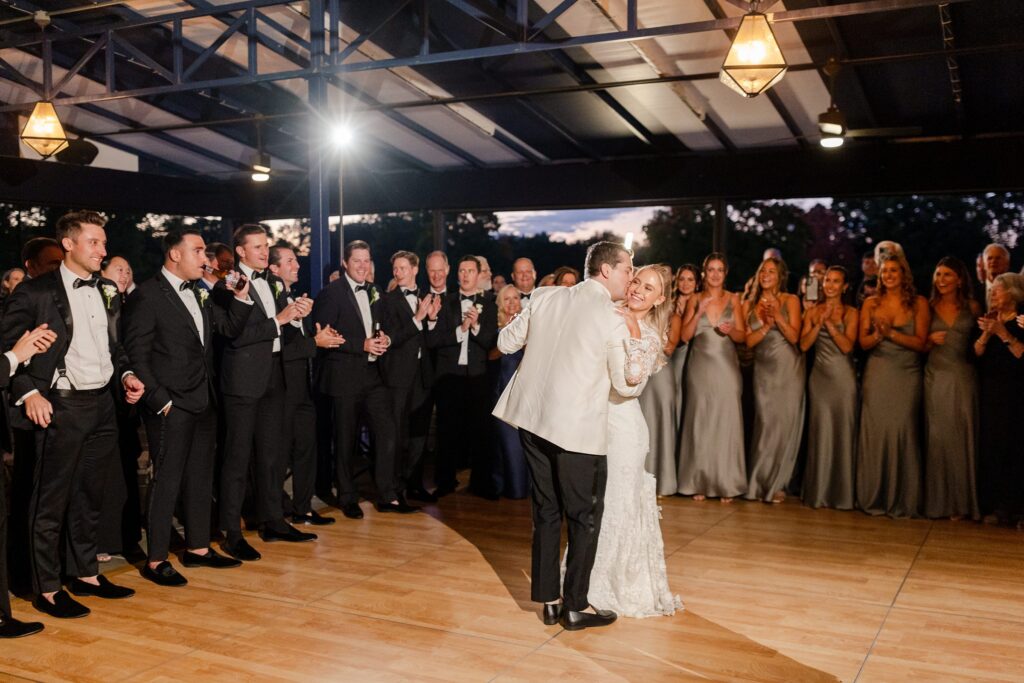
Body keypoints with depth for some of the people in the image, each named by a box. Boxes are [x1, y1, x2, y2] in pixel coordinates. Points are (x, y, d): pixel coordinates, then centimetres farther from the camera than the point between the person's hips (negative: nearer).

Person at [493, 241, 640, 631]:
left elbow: (506, 342, 11)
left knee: (546, 512, 17)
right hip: (578, 430, -6)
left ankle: (548, 601, 25)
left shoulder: (547, 298, 3)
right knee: (585, 519, 10)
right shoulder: (612, 320, -11)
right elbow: (627, 386, -3)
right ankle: (575, 607, 17)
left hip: (532, 420, 6)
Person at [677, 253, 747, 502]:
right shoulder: (695, 300, 6)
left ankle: (726, 483, 6)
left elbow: (742, 336, 7)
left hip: (726, 367, 0)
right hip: (700, 367, 0)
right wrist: (699, 312, -11)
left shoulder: (733, 299, 7)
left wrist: (731, 330, -14)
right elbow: (685, 335, 1)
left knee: (726, 421, -2)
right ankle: (699, 482, 8)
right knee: (700, 421, 1)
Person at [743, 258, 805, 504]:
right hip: (763, 370, 1)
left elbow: (794, 336, -6)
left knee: (785, 424, -1)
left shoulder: (790, 301, 2)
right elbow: (748, 340, 1)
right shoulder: (749, 305, 8)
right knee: (765, 423, -3)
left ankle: (776, 484, 10)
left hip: (789, 369, -1)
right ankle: (760, 483, 8)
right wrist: (766, 326, -13)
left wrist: (778, 317, -18)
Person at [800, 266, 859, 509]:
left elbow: (847, 346, -9)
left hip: (843, 377, -2)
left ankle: (841, 493, 10)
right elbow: (804, 344, 0)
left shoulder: (850, 313, 2)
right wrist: (819, 322, -11)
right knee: (820, 432, 1)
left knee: (843, 432, 1)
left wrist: (829, 323, -15)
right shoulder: (813, 311, 9)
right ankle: (819, 492, 11)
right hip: (820, 375, 2)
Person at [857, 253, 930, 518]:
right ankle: (873, 497, 8)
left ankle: (901, 500, 4)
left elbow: (920, 342, -4)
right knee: (875, 430, -1)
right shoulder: (871, 303, 8)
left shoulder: (918, 303, 3)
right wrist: (878, 335, -16)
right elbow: (863, 342, 5)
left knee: (903, 430, -5)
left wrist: (890, 333, -15)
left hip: (907, 375, -1)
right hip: (878, 374, 1)